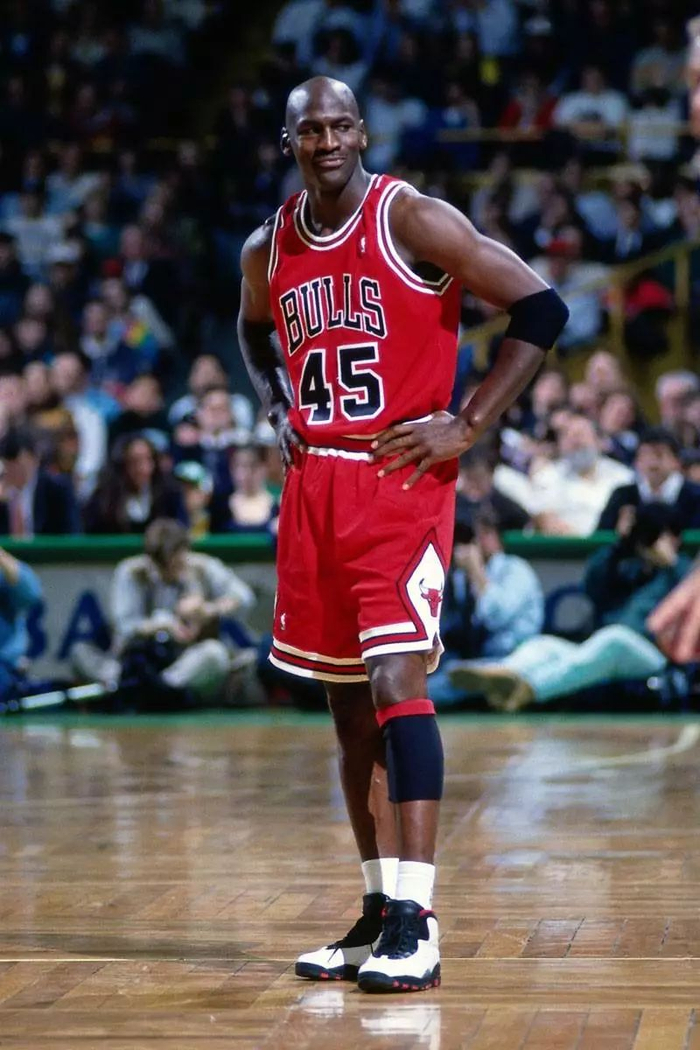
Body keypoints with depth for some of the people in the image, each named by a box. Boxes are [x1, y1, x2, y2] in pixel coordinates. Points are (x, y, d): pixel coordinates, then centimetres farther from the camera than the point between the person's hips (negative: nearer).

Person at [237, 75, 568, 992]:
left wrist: (470, 425, -13)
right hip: (314, 484, 6)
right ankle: (380, 910, 20)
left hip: (401, 480, -6)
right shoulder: (268, 250, 8)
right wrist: (279, 409, 13)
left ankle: (416, 924, -17)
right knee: (347, 704, 10)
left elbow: (541, 308, -11)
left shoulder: (415, 221, -10)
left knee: (396, 682, -17)